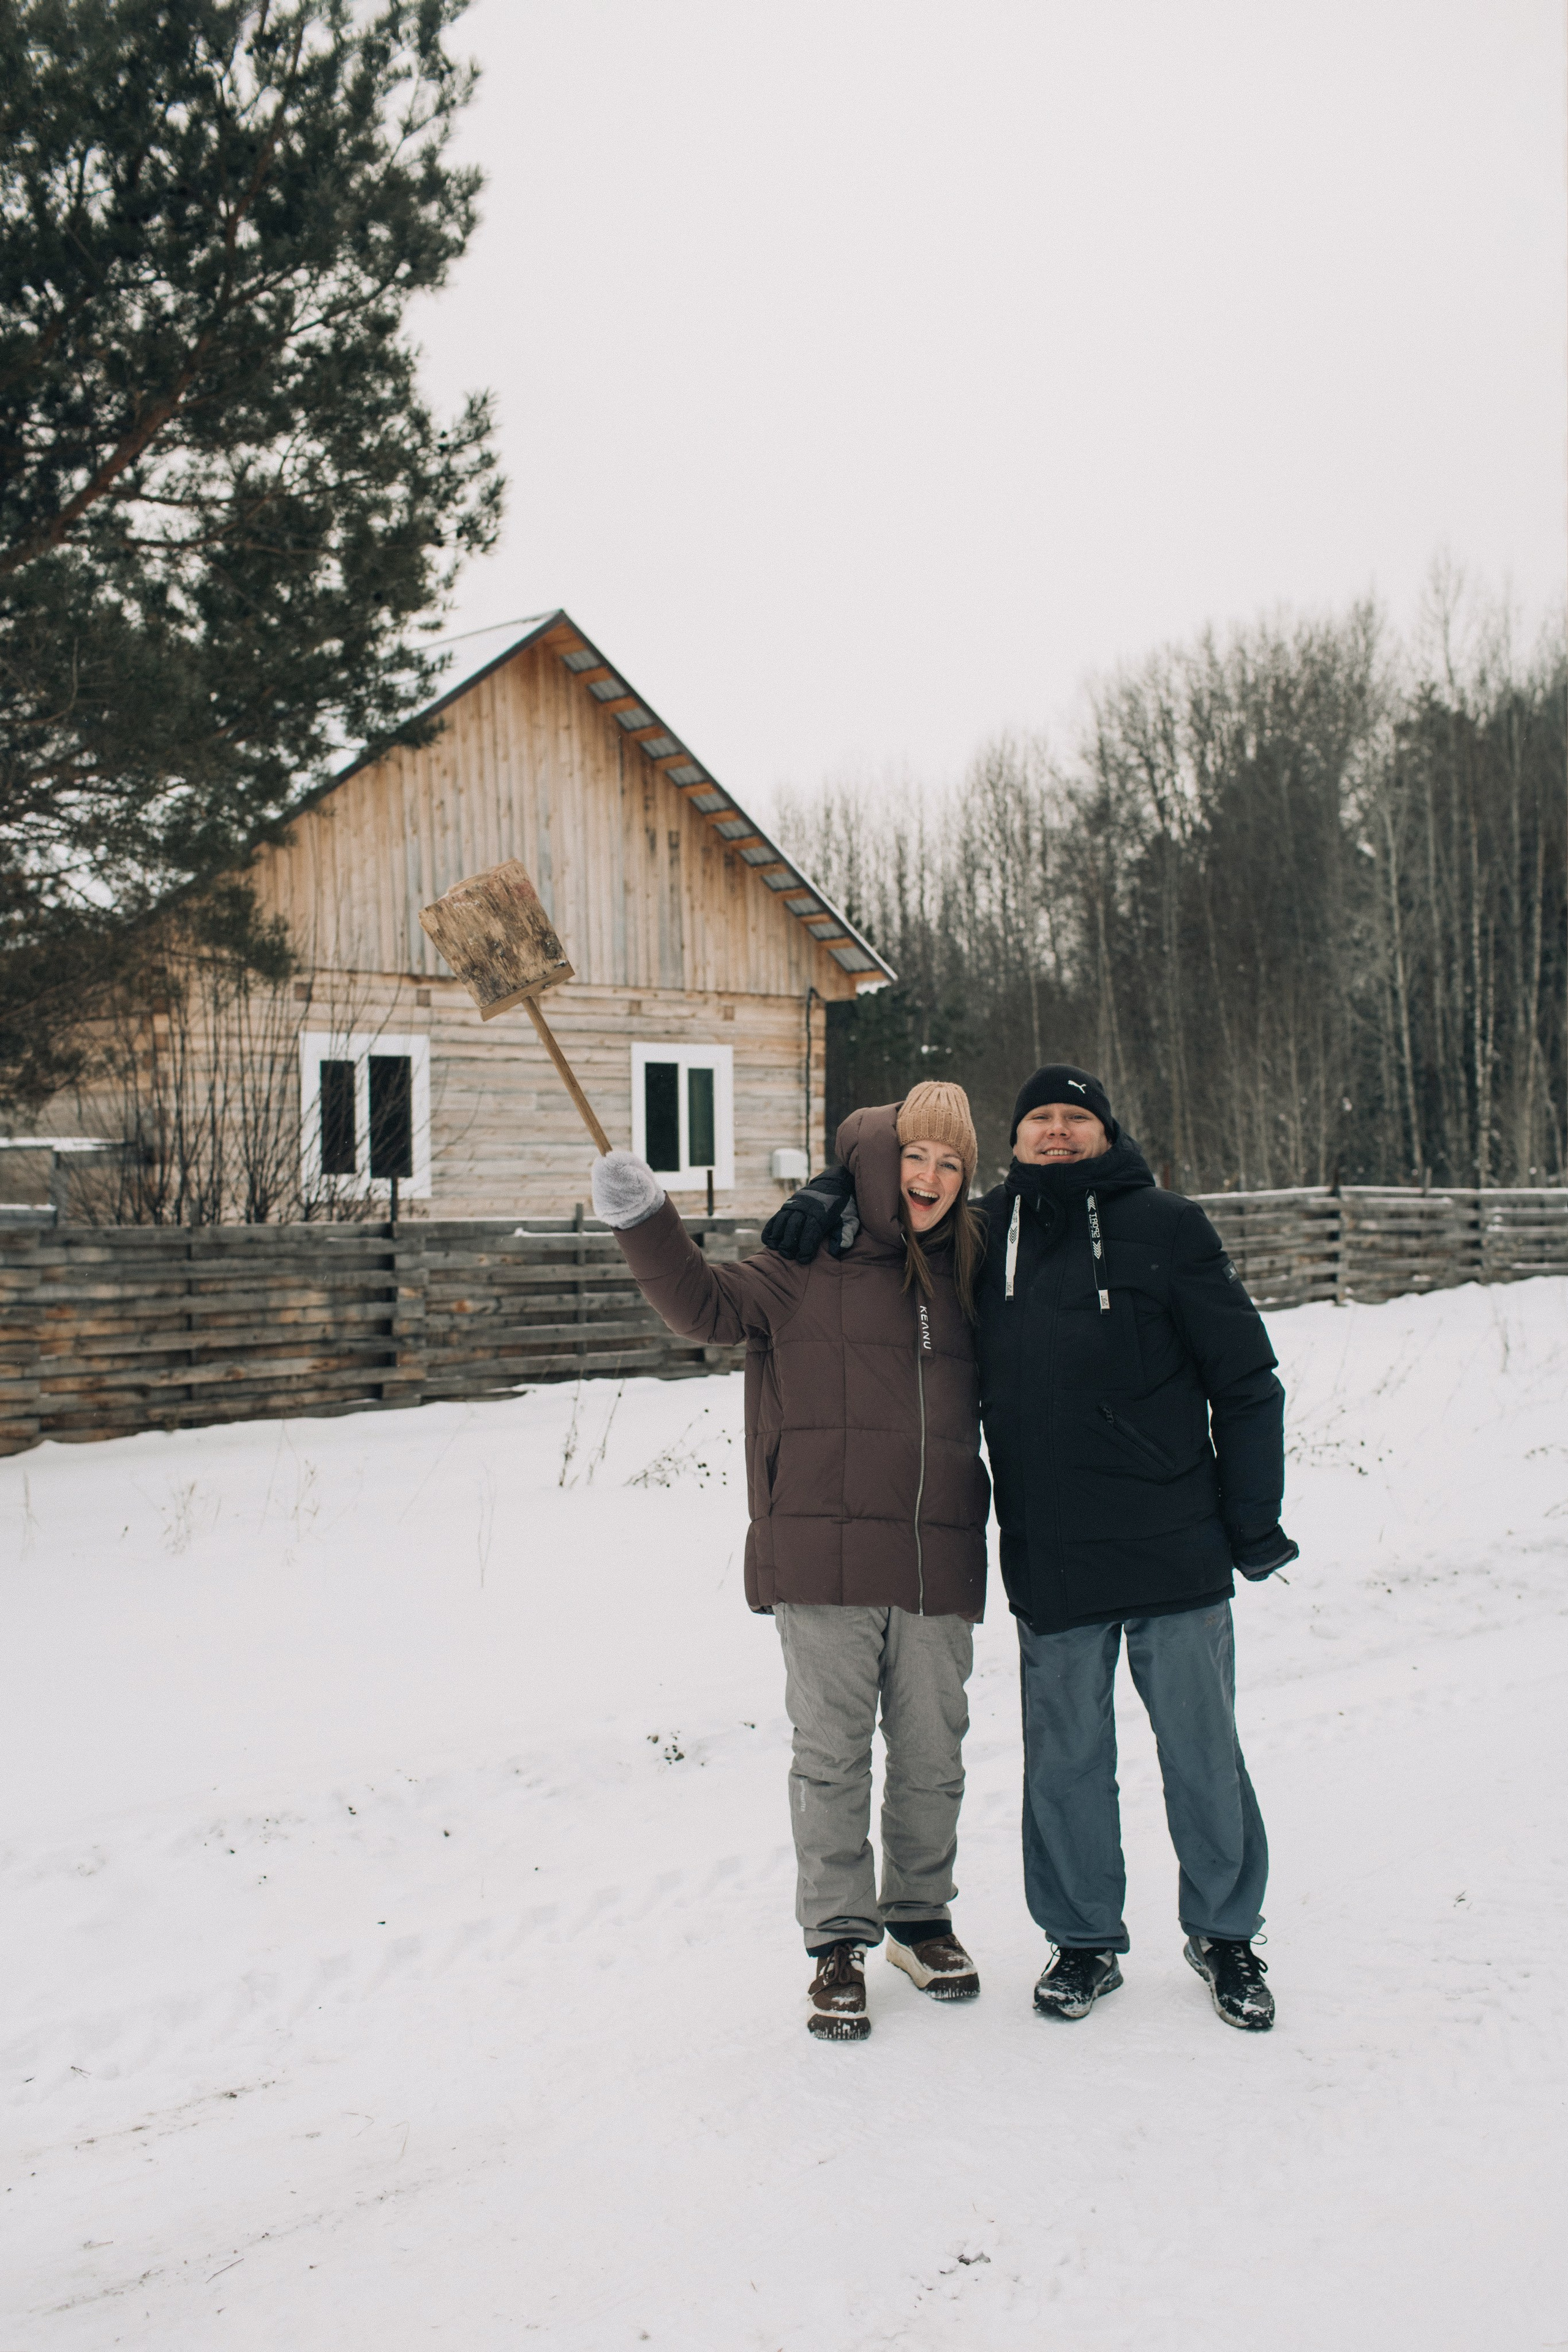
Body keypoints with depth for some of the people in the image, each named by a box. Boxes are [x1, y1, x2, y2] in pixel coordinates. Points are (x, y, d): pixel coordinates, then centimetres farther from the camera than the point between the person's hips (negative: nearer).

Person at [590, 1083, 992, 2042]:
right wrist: (646, 1223, -22)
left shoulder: (966, 1273, 12)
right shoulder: (811, 1262, 0)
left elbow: (998, 1395, 25)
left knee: (933, 1753, 12)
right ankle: (839, 1941, 15)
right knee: (832, 1752, 2)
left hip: (937, 1559, 4)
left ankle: (921, 1916, 31)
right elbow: (709, 1303, -10)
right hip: (824, 1558, -4)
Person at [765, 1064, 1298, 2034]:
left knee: (1203, 1755, 8)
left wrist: (1255, 1517, -1)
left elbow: (1246, 1381, 1)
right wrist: (833, 1192, 1)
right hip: (1049, 1561, 2)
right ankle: (1085, 1940, 27)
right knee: (1066, 1762, 10)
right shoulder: (988, 1233, 6)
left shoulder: (1166, 1228, -1)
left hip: (1175, 1548, -2)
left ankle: (1225, 1934, 27)